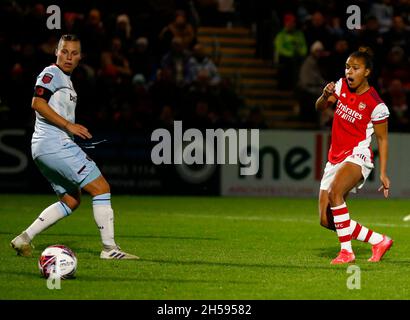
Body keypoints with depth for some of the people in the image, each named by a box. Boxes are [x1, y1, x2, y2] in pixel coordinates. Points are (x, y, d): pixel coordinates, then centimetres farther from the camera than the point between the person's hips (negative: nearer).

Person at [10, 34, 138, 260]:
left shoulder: (65, 79, 23)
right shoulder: (51, 73, -6)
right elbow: (37, 103, -19)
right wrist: (69, 125, -20)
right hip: (55, 144, -11)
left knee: (71, 200, 15)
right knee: (101, 188, -10)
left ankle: (24, 238, 10)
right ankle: (109, 248, -10)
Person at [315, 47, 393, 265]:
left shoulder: (376, 105, -11)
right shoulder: (342, 85, 5)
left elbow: (382, 139, -3)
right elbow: (320, 108, 14)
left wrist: (383, 173, -7)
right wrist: (326, 96, -9)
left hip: (357, 155, -7)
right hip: (335, 158, 7)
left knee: (335, 191, -37)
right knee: (326, 221, 1)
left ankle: (346, 251, -29)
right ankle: (379, 241, 16)